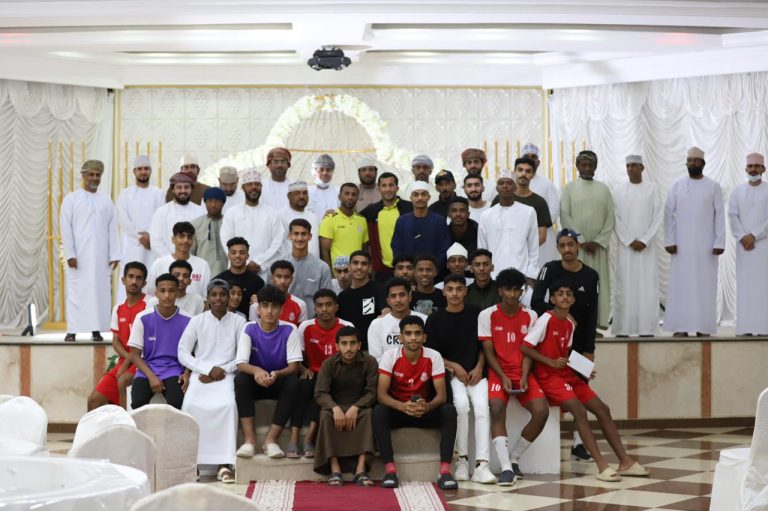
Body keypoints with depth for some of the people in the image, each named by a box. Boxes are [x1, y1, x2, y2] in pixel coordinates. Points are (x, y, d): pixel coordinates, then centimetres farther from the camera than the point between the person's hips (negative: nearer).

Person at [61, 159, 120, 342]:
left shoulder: (106, 201, 12)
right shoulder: (71, 199, 4)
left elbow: (113, 230, 8)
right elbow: (66, 228, -2)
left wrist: (114, 255, 1)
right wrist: (70, 254, -10)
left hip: (100, 257, 3)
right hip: (79, 256, -2)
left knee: (100, 291, 0)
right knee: (76, 291, -3)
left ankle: (96, 330, 3)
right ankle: (72, 330, -1)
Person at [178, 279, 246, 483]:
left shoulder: (238, 322, 7)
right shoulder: (197, 321, 7)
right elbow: (183, 353, 3)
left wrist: (223, 370, -11)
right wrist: (208, 369, -9)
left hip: (226, 375, -1)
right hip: (201, 374, 1)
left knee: (228, 404, -32)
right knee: (191, 405, -30)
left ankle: (224, 464, -30)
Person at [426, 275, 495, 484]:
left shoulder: (476, 314, 8)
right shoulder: (435, 319, 5)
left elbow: (483, 346, 13)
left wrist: (479, 368, -2)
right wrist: (454, 367, -9)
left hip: (476, 372, 1)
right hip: (450, 373, -1)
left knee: (482, 406, -24)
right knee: (461, 404, -29)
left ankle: (481, 465, -29)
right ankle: (462, 459, -16)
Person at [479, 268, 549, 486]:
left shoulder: (530, 316, 6)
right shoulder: (487, 315, -2)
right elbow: (488, 352, -3)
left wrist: (524, 377, -13)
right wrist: (503, 377, -15)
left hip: (523, 373, 3)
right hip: (498, 372, -2)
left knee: (541, 411, -21)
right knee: (497, 408, -32)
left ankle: (514, 458, -2)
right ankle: (506, 467, -35)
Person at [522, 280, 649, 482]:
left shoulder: (569, 324, 12)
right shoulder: (546, 319, -11)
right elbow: (525, 347, -16)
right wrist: (551, 362, -20)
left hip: (567, 374, 8)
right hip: (548, 377, -8)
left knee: (603, 409, 0)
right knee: (579, 411, -26)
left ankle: (625, 461, 3)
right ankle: (602, 466, -27)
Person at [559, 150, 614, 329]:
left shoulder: (604, 189, 9)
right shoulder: (570, 188, 4)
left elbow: (611, 217, 4)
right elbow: (564, 216, -3)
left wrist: (598, 241, -7)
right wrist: (582, 241, -10)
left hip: (599, 245, 2)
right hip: (576, 245, -2)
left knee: (599, 283, 0)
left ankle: (599, 322, 3)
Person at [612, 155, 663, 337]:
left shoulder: (652, 189, 5)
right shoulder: (618, 190, 6)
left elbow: (658, 217, 0)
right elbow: (616, 219, 2)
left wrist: (644, 241, -9)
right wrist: (630, 241, -8)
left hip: (647, 246, 0)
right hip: (625, 246, 0)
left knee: (647, 286, -3)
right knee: (625, 287, -3)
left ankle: (647, 329, -1)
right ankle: (623, 329, -1)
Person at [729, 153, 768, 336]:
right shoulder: (738, 190, 10)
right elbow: (732, 215, 4)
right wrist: (742, 237, -8)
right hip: (743, 245, 2)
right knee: (744, 286, -1)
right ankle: (745, 328, -1)